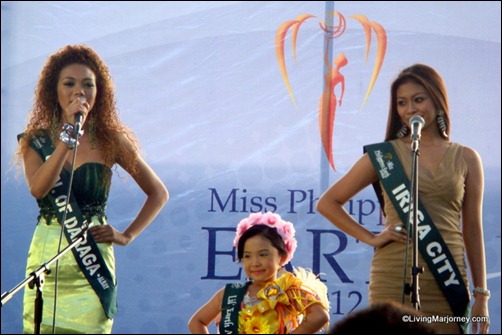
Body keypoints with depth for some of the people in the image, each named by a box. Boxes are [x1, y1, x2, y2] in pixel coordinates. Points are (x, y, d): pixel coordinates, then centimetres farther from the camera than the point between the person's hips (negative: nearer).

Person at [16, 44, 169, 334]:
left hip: (93, 258, -1)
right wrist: (69, 135, -15)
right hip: (46, 257, 1)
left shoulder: (110, 141, 5)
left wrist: (127, 236, 2)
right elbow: (38, 188, -13)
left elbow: (159, 193, 13)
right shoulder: (36, 140, 7)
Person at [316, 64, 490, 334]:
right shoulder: (384, 155, 6)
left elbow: (472, 230, 10)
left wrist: (481, 295, 7)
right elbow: (328, 203, 10)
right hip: (394, 281, -1)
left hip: (447, 283, 1)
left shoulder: (465, 159, 9)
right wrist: (371, 238, 1)